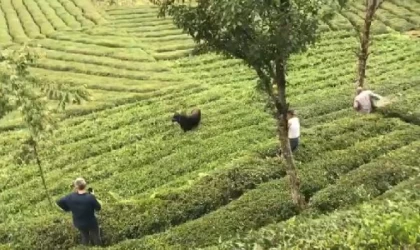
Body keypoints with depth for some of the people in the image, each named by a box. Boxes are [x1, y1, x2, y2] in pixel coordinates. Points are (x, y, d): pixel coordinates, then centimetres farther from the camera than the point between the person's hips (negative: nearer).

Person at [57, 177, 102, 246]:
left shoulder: (71, 197, -20)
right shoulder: (90, 197, -30)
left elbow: (59, 202, -7)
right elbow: (98, 208, -16)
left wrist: (68, 209, 6)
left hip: (79, 223, 4)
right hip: (91, 223, -3)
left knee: (84, 237, 31)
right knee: (96, 237, 24)